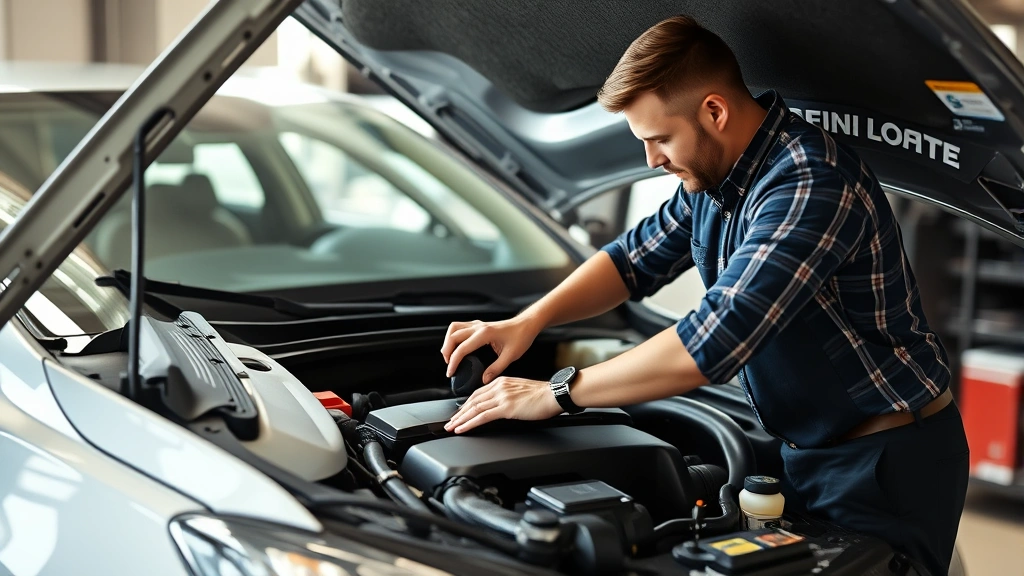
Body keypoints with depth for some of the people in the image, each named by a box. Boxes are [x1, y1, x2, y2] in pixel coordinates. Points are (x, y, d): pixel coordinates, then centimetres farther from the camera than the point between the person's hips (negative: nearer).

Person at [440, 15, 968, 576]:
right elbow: (637, 258, 15)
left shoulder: (810, 187, -29)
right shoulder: (713, 174, 2)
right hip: (808, 450, 9)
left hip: (889, 464, -9)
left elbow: (712, 344, -35)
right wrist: (528, 321, -2)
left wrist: (557, 393, -26)